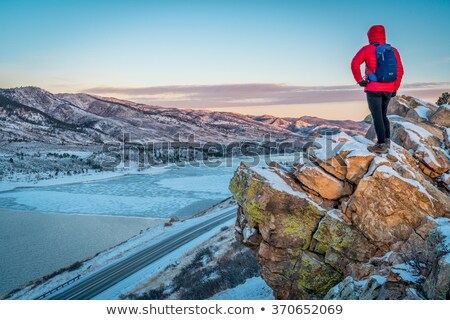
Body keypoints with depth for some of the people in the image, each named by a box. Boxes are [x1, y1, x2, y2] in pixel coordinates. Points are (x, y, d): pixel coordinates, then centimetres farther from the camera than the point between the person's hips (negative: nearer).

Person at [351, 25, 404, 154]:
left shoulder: (367, 49, -4)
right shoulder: (393, 50, 8)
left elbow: (355, 64, -16)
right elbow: (400, 71, 9)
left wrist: (359, 80, -6)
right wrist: (395, 88, 16)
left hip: (373, 88, -5)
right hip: (388, 89, 5)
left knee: (377, 116, -3)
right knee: (383, 115, 18)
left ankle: (381, 144, -6)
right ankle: (387, 140, 14)